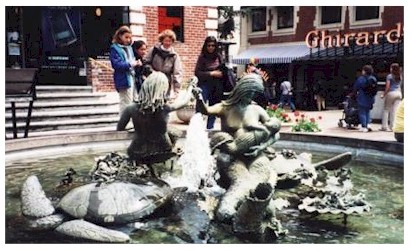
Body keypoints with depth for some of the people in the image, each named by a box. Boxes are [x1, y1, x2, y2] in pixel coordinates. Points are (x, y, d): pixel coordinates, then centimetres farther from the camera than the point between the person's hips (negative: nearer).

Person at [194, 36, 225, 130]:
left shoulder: (219, 56, 5)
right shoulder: (202, 57, -3)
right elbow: (197, 73, -8)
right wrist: (211, 74, -12)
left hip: (217, 88, 4)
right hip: (205, 86, -4)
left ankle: (209, 128, 21)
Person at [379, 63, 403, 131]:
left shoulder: (389, 76, -6)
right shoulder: (400, 77, 12)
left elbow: (387, 87, -11)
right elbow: (400, 86, 13)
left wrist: (384, 94, -4)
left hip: (391, 93, -5)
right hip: (399, 93, 5)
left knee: (386, 110, 4)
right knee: (395, 110, 3)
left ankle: (384, 126, 4)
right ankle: (393, 126, 3)